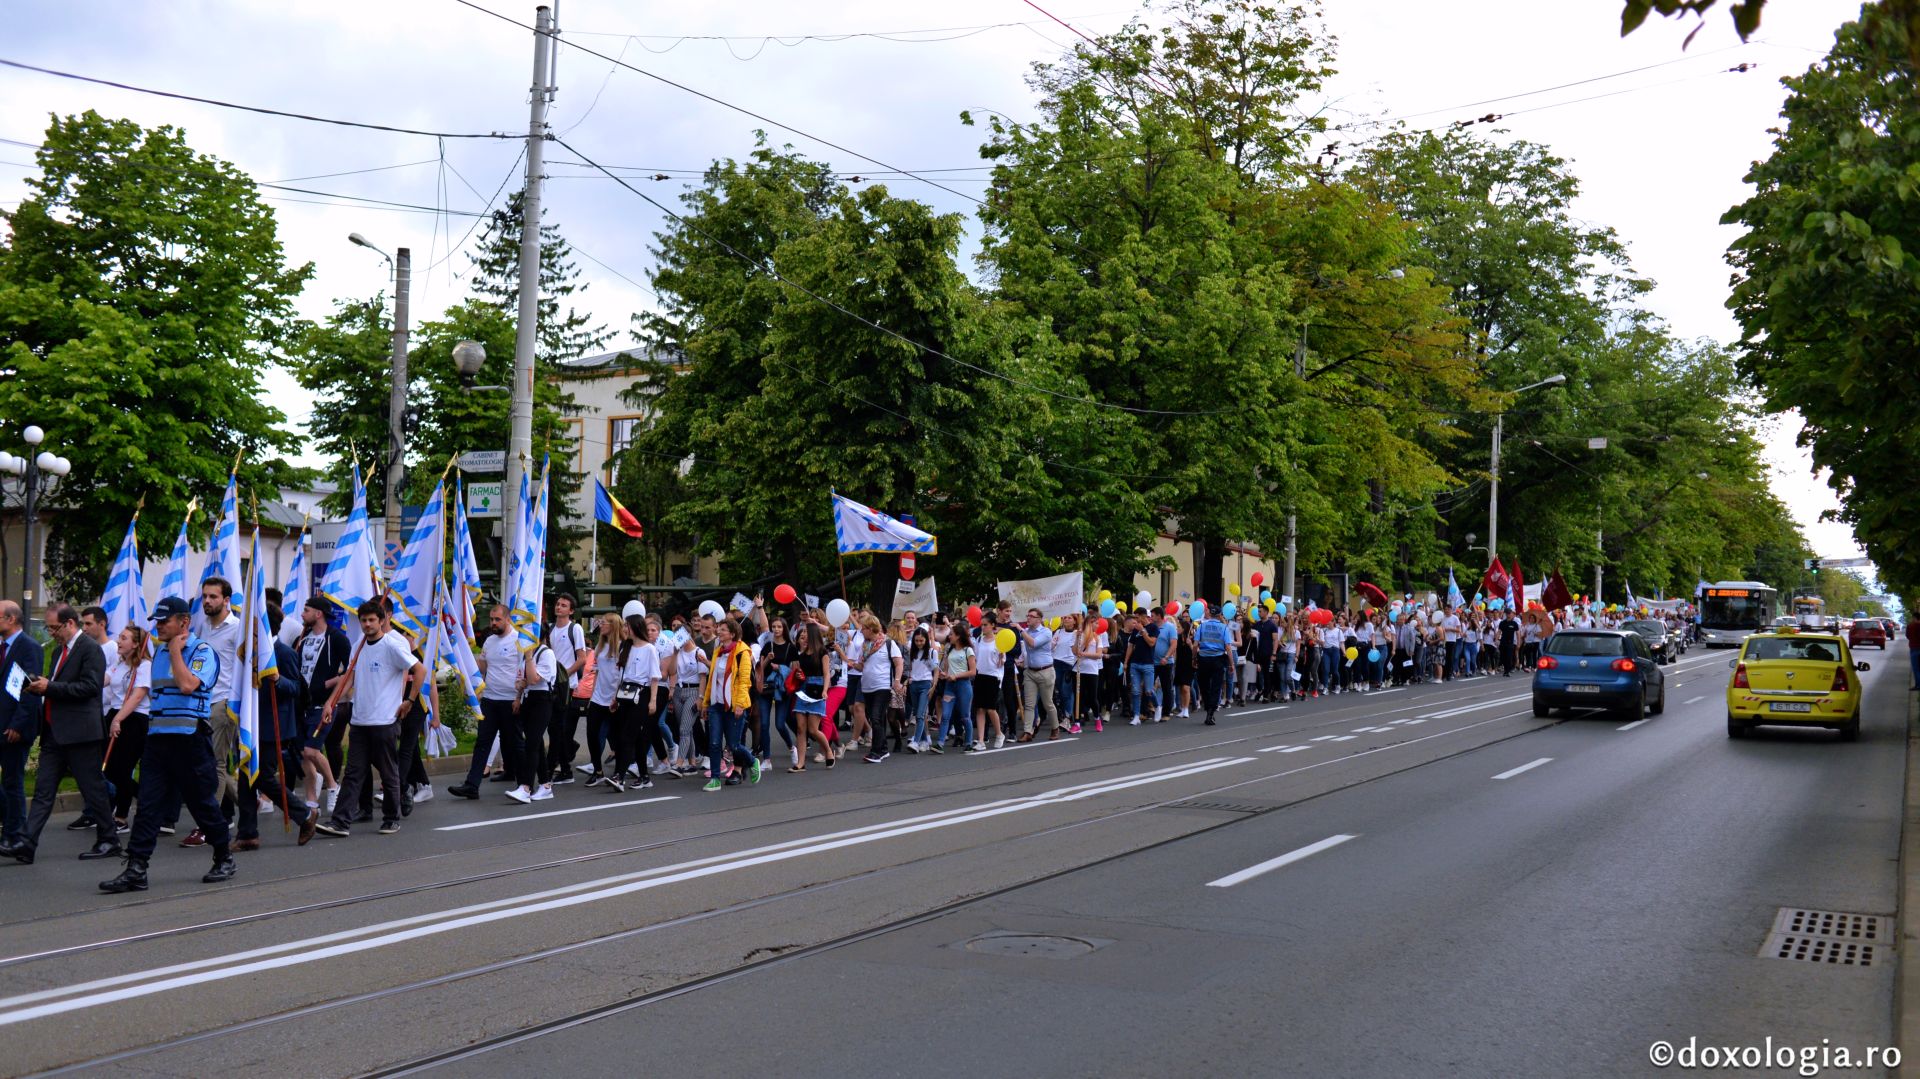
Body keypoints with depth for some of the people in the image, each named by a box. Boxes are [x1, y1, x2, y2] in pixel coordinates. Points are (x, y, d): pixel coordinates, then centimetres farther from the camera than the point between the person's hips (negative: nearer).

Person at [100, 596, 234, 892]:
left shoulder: (202, 651, -6)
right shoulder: (158, 651, 16)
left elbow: (187, 685, -23)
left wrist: (175, 650, -13)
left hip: (190, 737, -6)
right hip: (157, 737, 6)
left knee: (202, 801, 4)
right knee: (148, 805, -1)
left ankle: (224, 859, 21)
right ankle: (135, 870, -3)